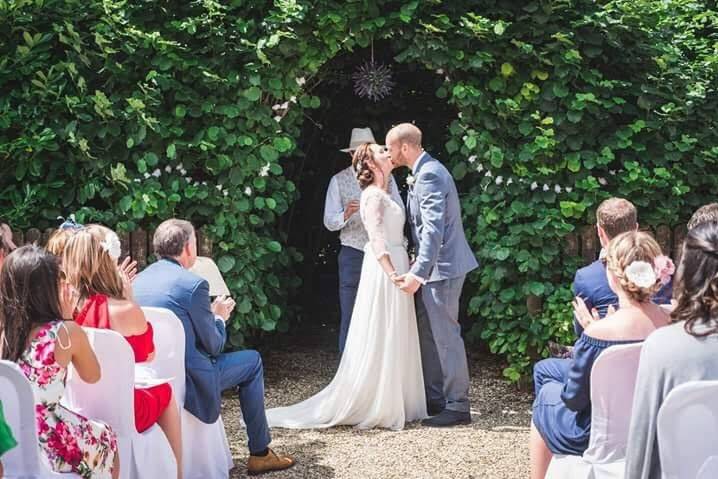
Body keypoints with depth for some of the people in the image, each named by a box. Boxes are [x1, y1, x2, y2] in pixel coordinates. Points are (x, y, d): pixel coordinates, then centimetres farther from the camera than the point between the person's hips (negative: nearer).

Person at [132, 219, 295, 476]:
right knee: (252, 361, 13)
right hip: (184, 382, -8)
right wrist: (219, 317, 12)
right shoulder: (193, 284, -15)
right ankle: (260, 453, 18)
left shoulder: (138, 280, 7)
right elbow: (213, 345, -7)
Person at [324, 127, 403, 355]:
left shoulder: (386, 178, 7)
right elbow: (329, 222, -4)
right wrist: (346, 214, -24)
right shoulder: (339, 180, 2)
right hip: (353, 254, -2)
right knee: (351, 317, -1)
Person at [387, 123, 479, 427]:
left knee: (446, 335, -4)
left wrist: (418, 273, -32)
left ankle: (457, 407, 3)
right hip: (432, 267, 10)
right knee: (427, 334, 15)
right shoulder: (421, 174, 14)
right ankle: (434, 399, 23)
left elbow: (433, 230, -27)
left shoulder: (429, 175, -18)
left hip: (441, 267, -10)